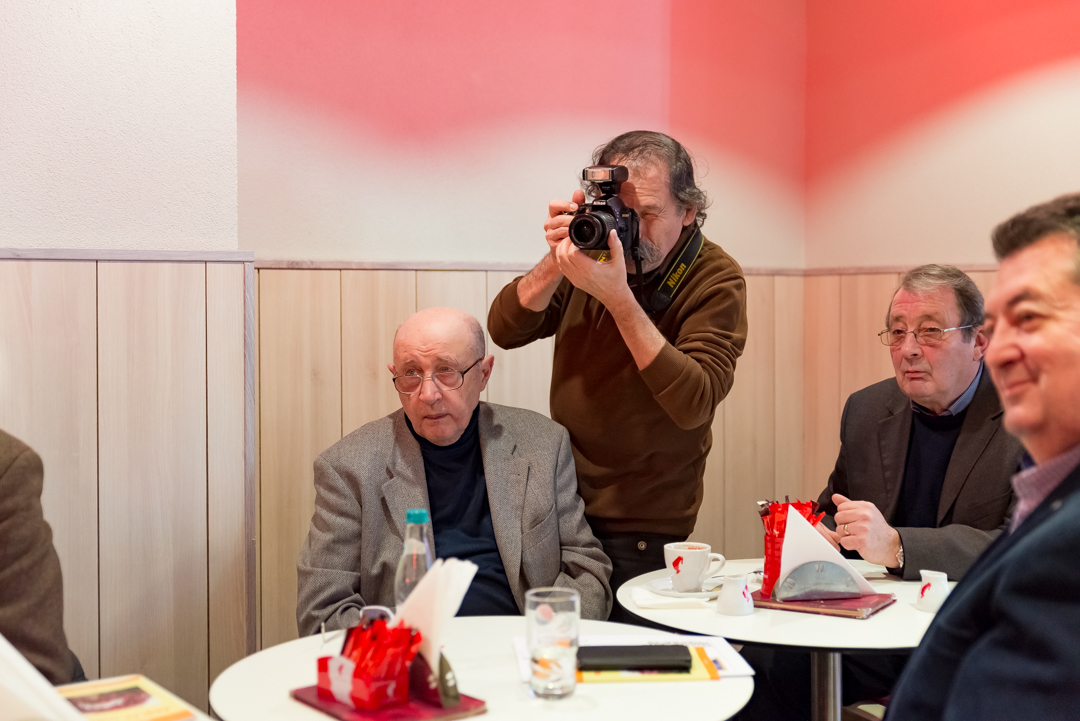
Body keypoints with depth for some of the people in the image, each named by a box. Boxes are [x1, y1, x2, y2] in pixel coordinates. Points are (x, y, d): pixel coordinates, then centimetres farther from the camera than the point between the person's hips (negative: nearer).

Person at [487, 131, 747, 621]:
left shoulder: (716, 281, -11)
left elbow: (694, 404, -24)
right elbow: (504, 330, -3)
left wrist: (618, 297, -30)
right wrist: (557, 261, -20)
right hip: (562, 501, 4)